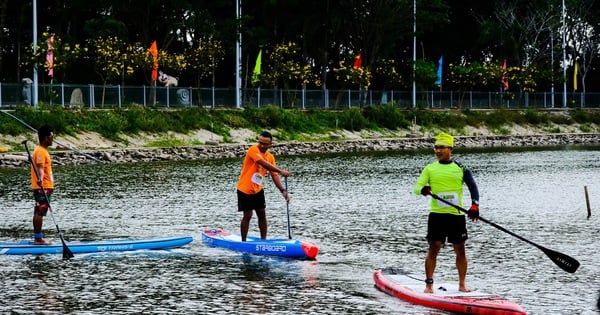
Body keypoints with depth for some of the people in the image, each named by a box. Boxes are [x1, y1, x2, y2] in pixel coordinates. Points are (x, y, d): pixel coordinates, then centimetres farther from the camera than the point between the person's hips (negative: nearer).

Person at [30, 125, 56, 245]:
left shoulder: (43, 150, 19)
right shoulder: (40, 151, -14)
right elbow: (40, 168, -27)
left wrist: (50, 186, 39)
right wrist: (40, 180, -44)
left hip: (45, 187, 11)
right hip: (42, 188, -11)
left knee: (38, 213, 11)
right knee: (39, 212, -10)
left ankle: (38, 238, 14)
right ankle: (38, 238, -11)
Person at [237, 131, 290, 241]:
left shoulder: (270, 157, 4)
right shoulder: (253, 150, -17)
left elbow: (274, 175, -1)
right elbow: (264, 164, -31)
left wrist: (283, 190, -14)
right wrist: (281, 171, -37)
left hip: (258, 190, 7)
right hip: (245, 189, -7)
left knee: (262, 215, 7)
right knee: (247, 216, -3)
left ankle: (264, 240, 14)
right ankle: (243, 242, 7)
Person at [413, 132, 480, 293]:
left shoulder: (461, 168, 6)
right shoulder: (430, 168, 8)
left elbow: (472, 187, 1)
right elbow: (417, 186, 1)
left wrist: (475, 205, -16)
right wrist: (423, 189, -24)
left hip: (457, 215, 0)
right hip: (437, 215, 0)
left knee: (460, 250, 5)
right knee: (433, 249, -4)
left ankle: (462, 284, 15)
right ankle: (429, 284, 1)